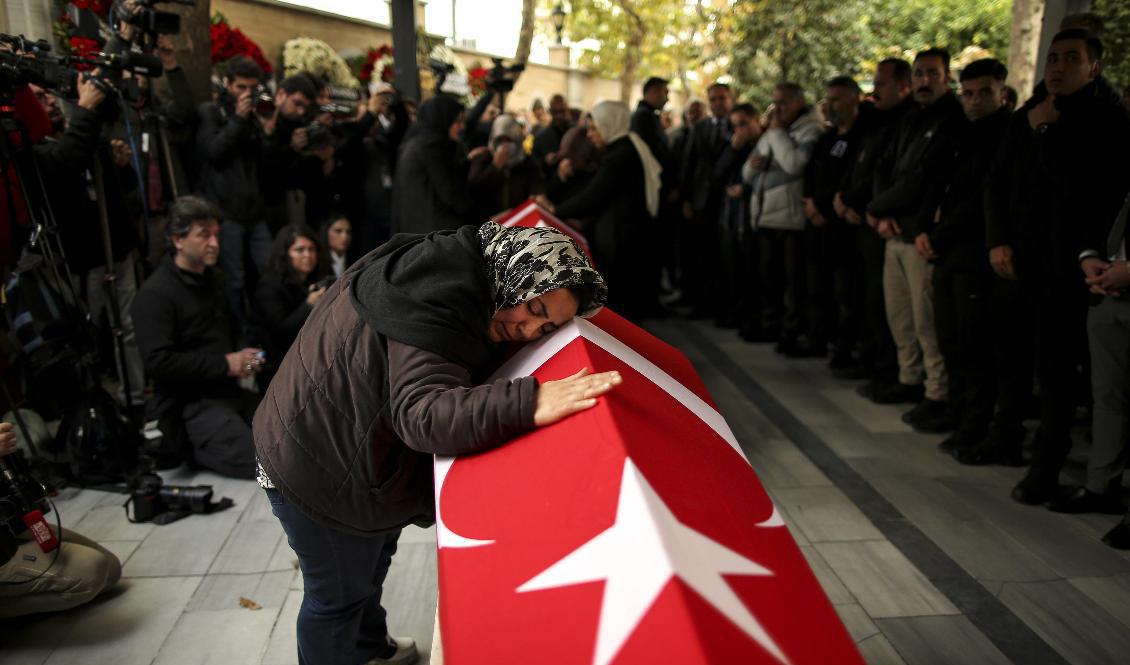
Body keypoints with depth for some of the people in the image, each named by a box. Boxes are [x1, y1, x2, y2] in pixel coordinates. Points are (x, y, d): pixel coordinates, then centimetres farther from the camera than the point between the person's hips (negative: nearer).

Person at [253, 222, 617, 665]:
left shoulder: (456, 276, -2)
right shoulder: (438, 303, -33)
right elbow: (423, 412, -42)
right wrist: (529, 404, -53)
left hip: (359, 458, 10)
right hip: (316, 474, -10)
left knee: (371, 565, 31)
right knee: (338, 596, 11)